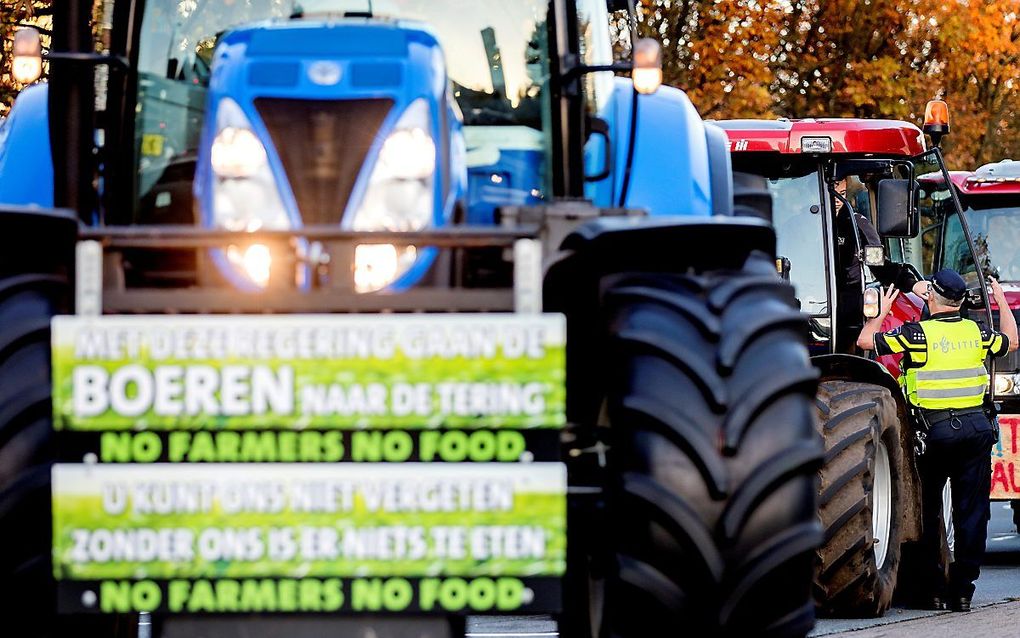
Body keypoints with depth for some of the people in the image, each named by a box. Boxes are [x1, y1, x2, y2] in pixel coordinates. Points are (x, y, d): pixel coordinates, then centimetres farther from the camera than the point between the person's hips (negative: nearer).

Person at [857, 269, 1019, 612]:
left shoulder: (917, 334, -9)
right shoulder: (976, 333, 3)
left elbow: (866, 340, -4)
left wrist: (883, 311, 13)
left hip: (934, 429, -3)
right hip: (977, 427, 3)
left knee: (926, 510, 10)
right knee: (972, 513, 6)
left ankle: (933, 589, 9)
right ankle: (963, 591, 6)